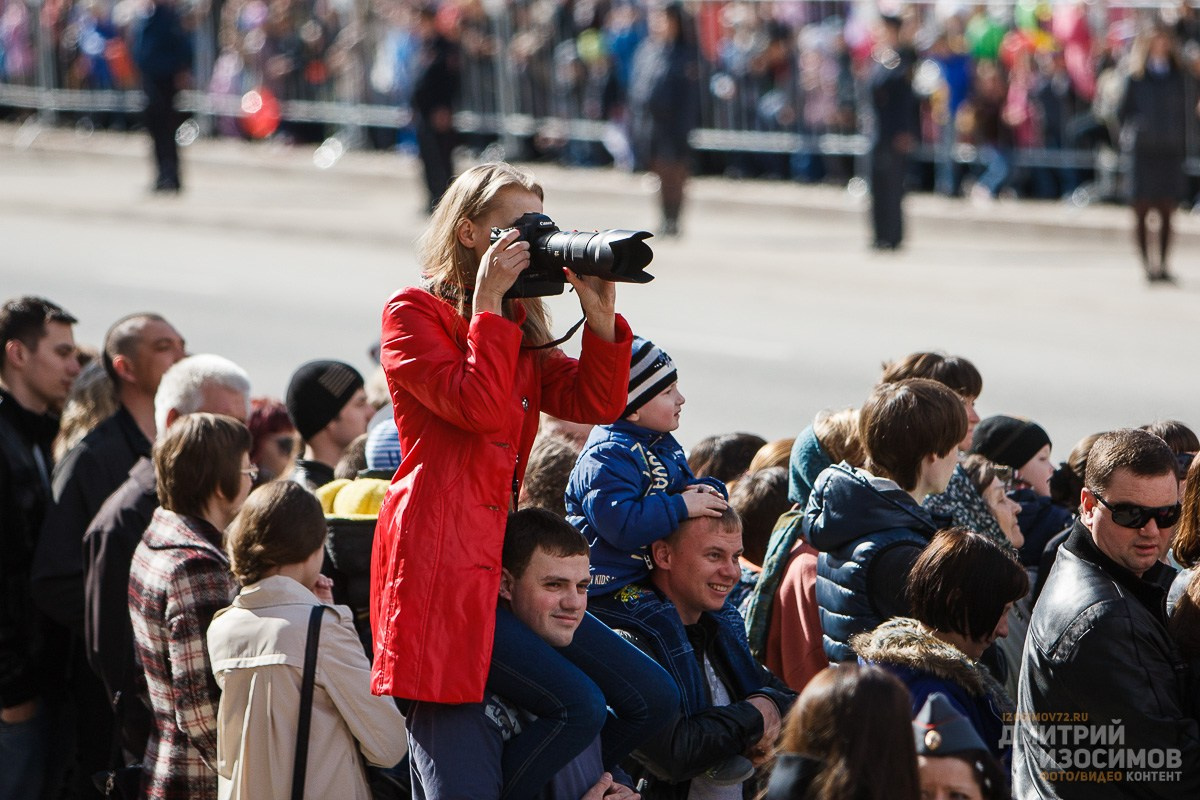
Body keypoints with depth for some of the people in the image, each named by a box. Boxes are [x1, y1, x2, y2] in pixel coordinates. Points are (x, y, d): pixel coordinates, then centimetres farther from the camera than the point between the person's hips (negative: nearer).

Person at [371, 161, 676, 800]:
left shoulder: (519, 330, 21)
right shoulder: (413, 313, -2)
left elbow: (596, 403, 9)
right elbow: (478, 407, -18)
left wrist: (600, 311, -1)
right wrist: (489, 304, -13)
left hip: (504, 559, 9)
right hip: (441, 566, -8)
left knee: (652, 698, 1)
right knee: (577, 705, -22)